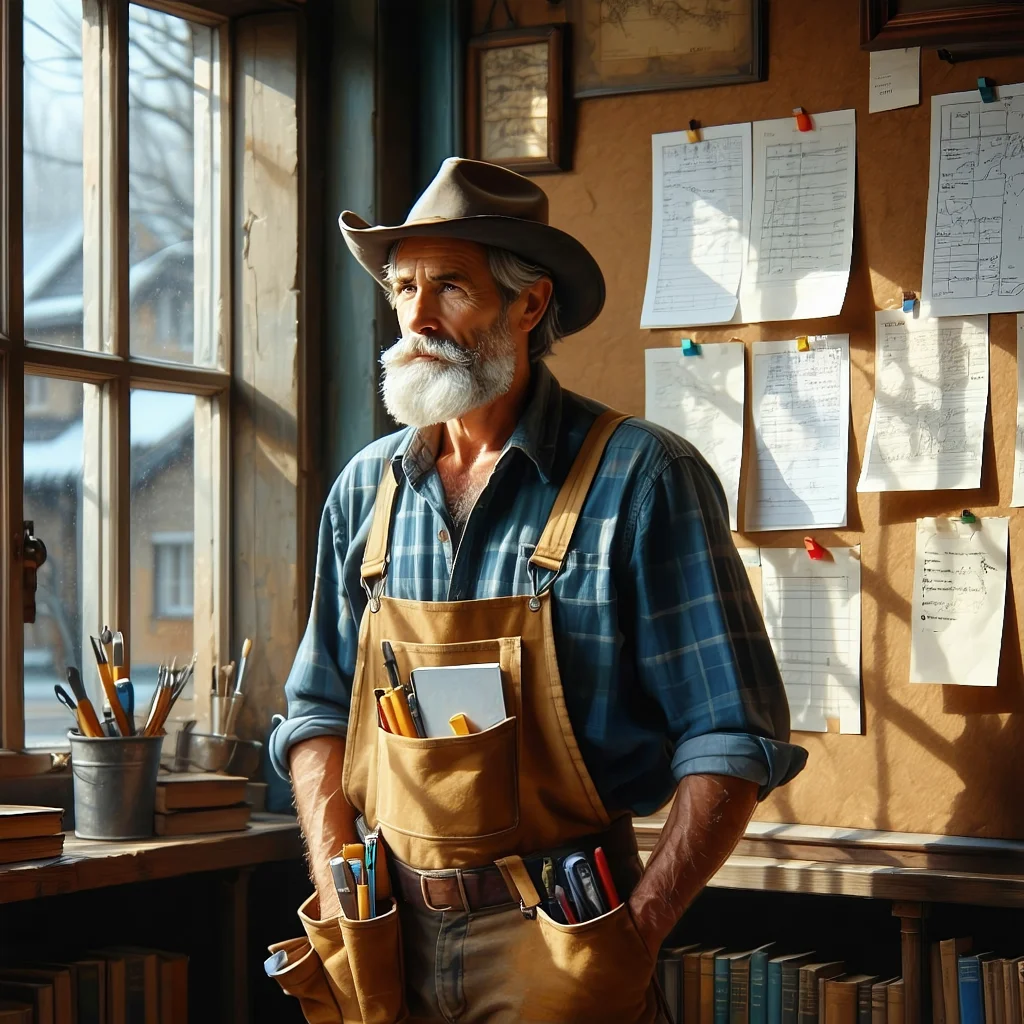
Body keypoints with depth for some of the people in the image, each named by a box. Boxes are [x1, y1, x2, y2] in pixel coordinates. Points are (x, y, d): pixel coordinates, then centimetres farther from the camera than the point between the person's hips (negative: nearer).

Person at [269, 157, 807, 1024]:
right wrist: (339, 900, -1)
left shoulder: (640, 479, -10)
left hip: (558, 939, -4)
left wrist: (633, 935, -17)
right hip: (392, 939, 5)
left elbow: (733, 740, -11)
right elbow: (320, 712, 12)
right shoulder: (365, 491, 5)